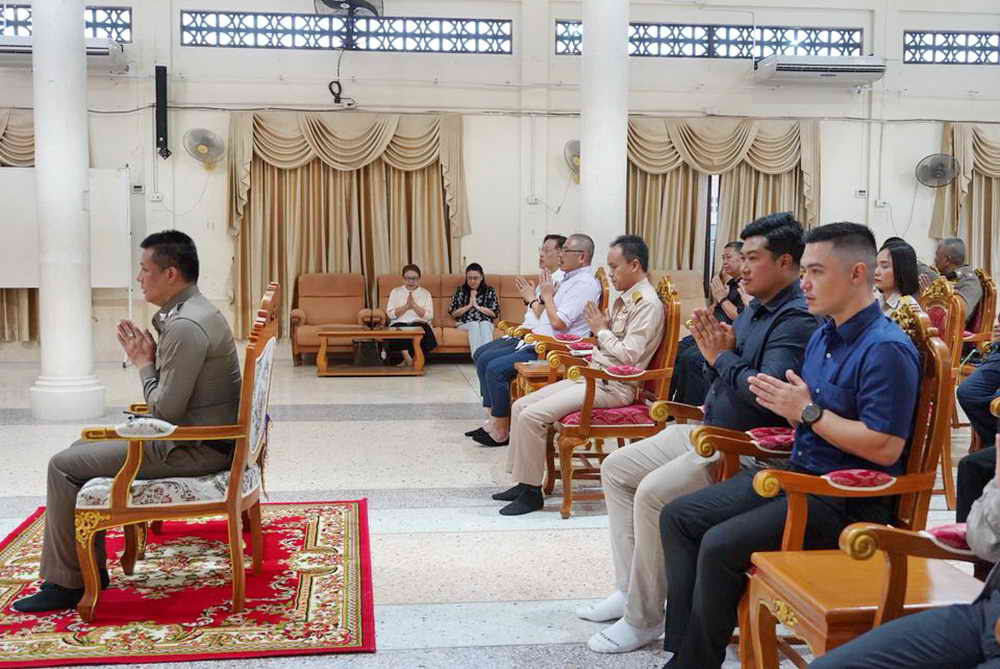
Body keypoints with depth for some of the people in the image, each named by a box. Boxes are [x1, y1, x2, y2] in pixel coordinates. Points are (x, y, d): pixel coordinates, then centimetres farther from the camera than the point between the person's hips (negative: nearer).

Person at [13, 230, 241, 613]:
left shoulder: (185, 327, -22)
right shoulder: (189, 312, 12)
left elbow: (165, 411, -21)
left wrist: (143, 364, -6)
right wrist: (149, 356, 3)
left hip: (196, 449, -11)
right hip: (197, 434, 11)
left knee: (64, 466, -7)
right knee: (82, 449, 16)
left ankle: (66, 583, 4)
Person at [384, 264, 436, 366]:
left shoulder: (425, 293, 14)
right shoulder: (395, 292, 15)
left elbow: (429, 316, 1)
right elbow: (390, 314, 2)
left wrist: (414, 305, -9)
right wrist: (406, 306, -8)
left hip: (419, 323, 0)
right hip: (400, 323, 0)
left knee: (424, 330, -35)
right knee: (397, 331, -36)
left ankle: (406, 360, -24)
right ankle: (408, 358, -30)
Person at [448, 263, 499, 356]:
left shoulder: (489, 291, 8)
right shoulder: (461, 290, 9)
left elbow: (494, 313, 2)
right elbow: (453, 313, 5)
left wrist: (477, 306, -6)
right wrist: (469, 305, -5)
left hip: (485, 323, 0)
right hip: (465, 324, 0)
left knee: (484, 325, -34)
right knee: (474, 325, -33)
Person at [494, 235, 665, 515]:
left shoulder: (647, 303, -13)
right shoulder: (624, 299, 17)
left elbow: (628, 356, -21)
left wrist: (601, 331, -8)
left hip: (613, 386, -10)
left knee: (531, 416, -19)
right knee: (520, 406, 4)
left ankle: (532, 492, -6)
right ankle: (523, 480, 9)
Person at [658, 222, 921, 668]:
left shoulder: (886, 348, -17)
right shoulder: (822, 334, 12)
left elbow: (885, 448, -24)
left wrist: (808, 411, -17)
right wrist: (783, 405, -3)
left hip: (849, 498, -10)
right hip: (797, 473, 10)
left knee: (721, 545, -25)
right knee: (678, 517, 1)